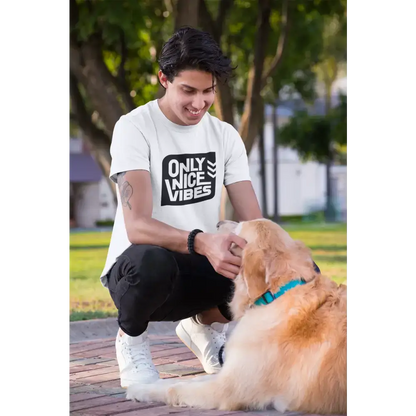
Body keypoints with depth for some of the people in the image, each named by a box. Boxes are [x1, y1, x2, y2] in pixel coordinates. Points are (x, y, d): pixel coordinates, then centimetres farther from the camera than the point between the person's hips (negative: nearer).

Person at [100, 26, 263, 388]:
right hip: (139, 265, -5)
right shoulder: (134, 128, -14)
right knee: (152, 260, -43)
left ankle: (208, 322, 10)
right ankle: (131, 335, -6)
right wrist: (202, 242, -44)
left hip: (201, 267, 5)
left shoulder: (225, 136, 3)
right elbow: (137, 226, -26)